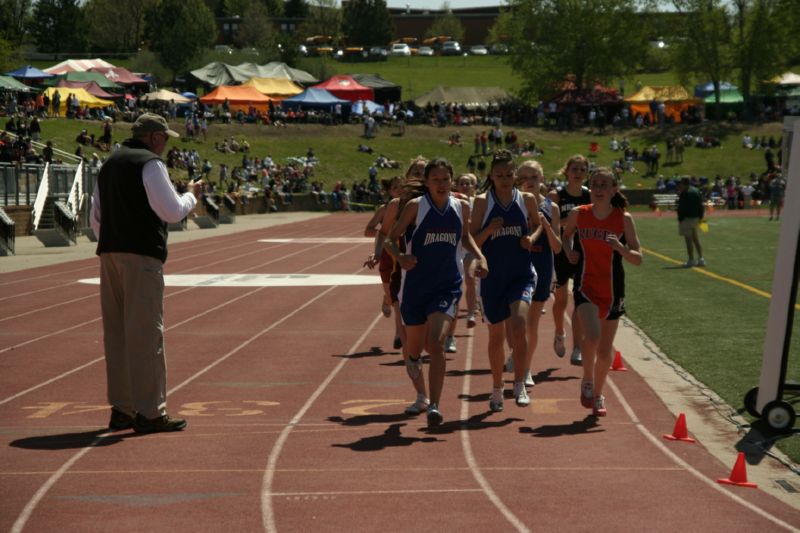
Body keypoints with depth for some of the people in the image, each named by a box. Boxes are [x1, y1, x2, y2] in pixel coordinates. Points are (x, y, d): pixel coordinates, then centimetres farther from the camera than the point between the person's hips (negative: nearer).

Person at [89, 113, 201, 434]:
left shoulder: (110, 164, 19)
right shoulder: (150, 163, -7)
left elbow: (96, 218, 22)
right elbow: (172, 212, -12)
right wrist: (192, 195, 6)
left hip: (108, 252, 8)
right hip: (141, 254, -8)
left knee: (116, 332, 10)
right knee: (146, 333, -6)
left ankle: (121, 410, 14)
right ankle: (149, 413, -6)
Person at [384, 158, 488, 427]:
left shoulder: (462, 207, 2)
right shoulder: (415, 207, -8)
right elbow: (390, 239, -6)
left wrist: (479, 256, 3)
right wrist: (399, 257, -26)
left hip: (447, 286, 0)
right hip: (415, 286, 0)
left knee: (436, 343, -20)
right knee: (413, 349, 12)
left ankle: (434, 406, -19)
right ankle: (421, 395, 42)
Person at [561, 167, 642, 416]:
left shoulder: (623, 218, -7)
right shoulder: (578, 214, -4)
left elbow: (638, 259, -6)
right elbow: (567, 234, 19)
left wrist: (620, 247, -25)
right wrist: (569, 251, -1)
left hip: (612, 289, 1)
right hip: (586, 285, -1)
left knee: (605, 350, 8)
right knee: (592, 336, -23)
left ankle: (597, 395, 31)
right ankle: (587, 381, 4)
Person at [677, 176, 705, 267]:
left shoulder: (684, 193, -15)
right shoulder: (697, 191, 11)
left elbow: (681, 208, -18)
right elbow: (701, 206, 14)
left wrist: (680, 219, -13)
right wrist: (700, 217, 18)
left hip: (687, 218, -8)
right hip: (696, 218, 8)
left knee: (688, 239, -4)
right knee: (696, 239, 14)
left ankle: (691, 260, -3)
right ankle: (701, 259, 13)